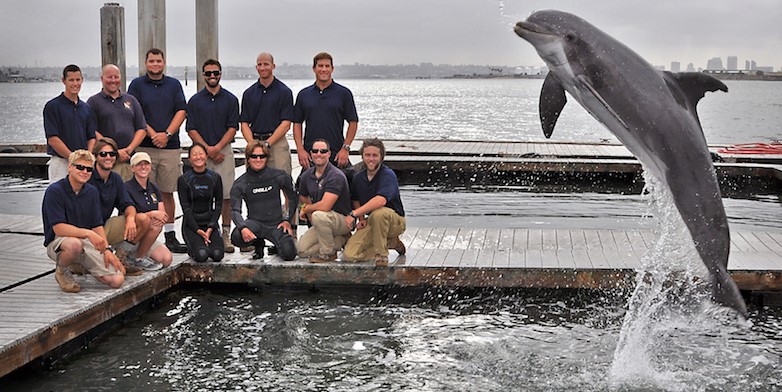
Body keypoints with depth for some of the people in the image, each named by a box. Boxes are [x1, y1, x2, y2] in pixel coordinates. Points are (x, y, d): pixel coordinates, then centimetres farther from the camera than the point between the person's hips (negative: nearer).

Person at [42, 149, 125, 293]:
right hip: (58, 242, -5)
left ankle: (82, 264, 16)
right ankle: (61, 271, -9)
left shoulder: (92, 192, 8)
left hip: (87, 243, 5)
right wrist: (88, 233, -32)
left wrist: (107, 249, -7)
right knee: (74, 244, -44)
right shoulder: (54, 191, -12)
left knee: (117, 280, -14)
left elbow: (97, 225, 8)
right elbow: (59, 228, -20)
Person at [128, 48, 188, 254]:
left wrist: (167, 133, -8)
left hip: (170, 146, 2)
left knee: (168, 193, 5)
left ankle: (170, 236, 10)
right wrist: (153, 134, -11)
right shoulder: (137, 85, 6)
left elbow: (181, 111, 5)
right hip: (144, 146, -2)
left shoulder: (174, 84, 12)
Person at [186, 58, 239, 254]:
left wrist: (217, 147, -11)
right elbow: (191, 129, 4)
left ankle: (226, 235, 2)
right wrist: (208, 149, -8)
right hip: (201, 152, 0)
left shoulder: (230, 99, 8)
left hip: (224, 151, 0)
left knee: (226, 195, -3)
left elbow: (232, 128, 1)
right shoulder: (195, 101, 8)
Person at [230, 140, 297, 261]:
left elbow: (293, 198, 13)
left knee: (289, 253, -25)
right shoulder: (240, 184, -2)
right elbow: (235, 210, -10)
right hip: (255, 223, 0)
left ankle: (279, 241, 17)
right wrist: (243, 228, -29)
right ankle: (258, 243, 6)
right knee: (237, 237, -33)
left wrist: (287, 220, 2)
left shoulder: (279, 176, -1)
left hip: (276, 223, 0)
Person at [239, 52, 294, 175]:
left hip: (276, 142, -3)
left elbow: (286, 124, -5)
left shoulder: (284, 92, 1)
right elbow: (244, 123, 9)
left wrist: (267, 143, -14)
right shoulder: (249, 93, 12)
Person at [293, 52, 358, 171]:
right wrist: (300, 150, -2)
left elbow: (353, 123, 2)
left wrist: (345, 148, -7)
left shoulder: (344, 93, 3)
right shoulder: (304, 95, 10)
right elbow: (297, 123, 10)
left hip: (337, 156, -2)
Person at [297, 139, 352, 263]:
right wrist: (309, 214, 5)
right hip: (323, 222, 8)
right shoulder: (306, 175, 2)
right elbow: (303, 197, 21)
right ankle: (341, 240, 8)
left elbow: (324, 206, -30)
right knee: (302, 250, -5)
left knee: (319, 215, -37)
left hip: (344, 219, -8)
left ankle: (328, 253, -15)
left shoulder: (336, 176, -22)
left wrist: (306, 209, -12)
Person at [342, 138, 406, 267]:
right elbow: (356, 200, 22)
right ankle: (390, 243, 7)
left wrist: (354, 214, -36)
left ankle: (381, 254, -20)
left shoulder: (388, 175, -17)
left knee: (378, 213, -41)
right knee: (349, 255, -15)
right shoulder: (358, 178, 4)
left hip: (395, 221, -6)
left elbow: (381, 200, -35)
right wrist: (361, 219, 3)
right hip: (371, 222, 6)